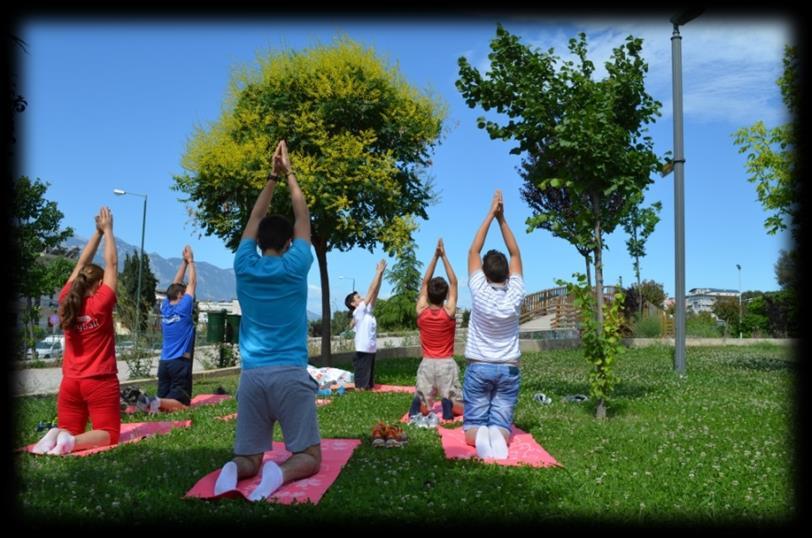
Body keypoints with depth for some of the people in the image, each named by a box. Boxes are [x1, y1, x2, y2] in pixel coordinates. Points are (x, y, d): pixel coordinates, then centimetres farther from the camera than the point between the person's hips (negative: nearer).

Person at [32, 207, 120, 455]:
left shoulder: (66, 302, 0)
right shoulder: (101, 304, -13)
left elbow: (82, 264, 9)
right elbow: (112, 265, -7)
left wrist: (97, 232, 13)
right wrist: (107, 230, 1)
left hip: (70, 383, 5)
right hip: (100, 382, -5)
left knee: (70, 428, 16)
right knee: (109, 433, 1)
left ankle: (57, 434, -17)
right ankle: (72, 441, -26)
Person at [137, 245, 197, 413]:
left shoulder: (165, 307, 8)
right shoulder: (183, 308, -8)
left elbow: (176, 284, 17)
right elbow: (192, 283, 0)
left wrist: (184, 262, 19)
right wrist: (190, 260, 9)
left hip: (164, 362, 6)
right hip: (180, 362, -6)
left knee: (163, 398, 10)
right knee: (182, 403, -5)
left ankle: (146, 400, -19)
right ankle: (155, 402, -31)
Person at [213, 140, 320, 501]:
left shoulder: (244, 267, 5)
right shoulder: (295, 266, -1)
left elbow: (254, 221, 19)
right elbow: (303, 218, 13)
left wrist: (272, 177, 23)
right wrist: (288, 174, 21)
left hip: (252, 375, 3)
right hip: (290, 374, -3)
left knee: (248, 456, 11)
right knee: (309, 455, 5)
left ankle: (234, 471, -23)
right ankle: (281, 472, -27)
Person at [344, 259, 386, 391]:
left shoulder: (367, 310, 12)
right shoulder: (358, 311, -8)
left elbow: (375, 292, 9)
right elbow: (371, 290, -10)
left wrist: (381, 273, 4)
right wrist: (379, 272, -6)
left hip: (370, 351, 9)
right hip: (363, 352, -9)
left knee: (369, 386, 13)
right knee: (361, 387, -4)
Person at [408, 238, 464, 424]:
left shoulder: (421, 311, -5)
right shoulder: (449, 312, -9)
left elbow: (425, 282, 3)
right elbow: (454, 283, -3)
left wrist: (435, 257, 1)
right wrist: (444, 256, -2)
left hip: (427, 363, 2)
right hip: (447, 363, -2)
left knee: (423, 406, 12)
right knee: (460, 406, 7)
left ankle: (417, 406, -22)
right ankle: (448, 403, -26)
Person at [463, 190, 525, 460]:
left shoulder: (479, 293, -11)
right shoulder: (515, 295, -7)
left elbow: (473, 251, -3)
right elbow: (515, 253, 2)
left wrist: (491, 214, -1)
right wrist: (502, 218, 1)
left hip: (478, 368, -1)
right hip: (508, 369, 1)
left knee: (472, 425, 3)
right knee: (502, 423, 3)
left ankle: (479, 435, -32)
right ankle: (498, 435, -32)